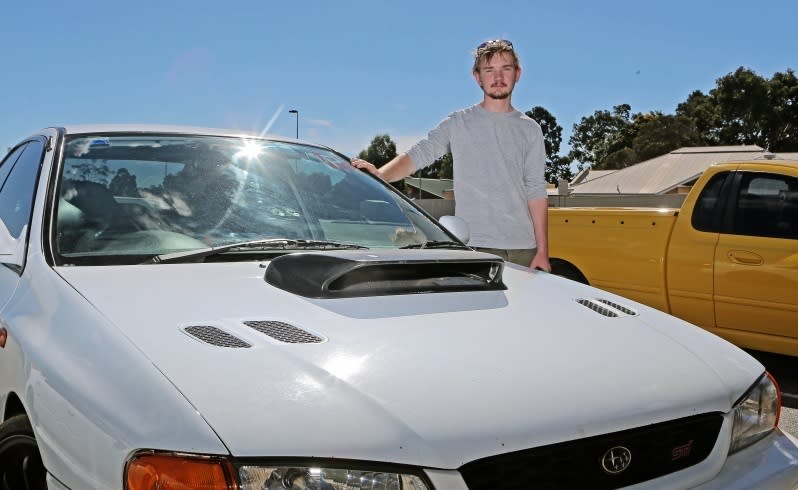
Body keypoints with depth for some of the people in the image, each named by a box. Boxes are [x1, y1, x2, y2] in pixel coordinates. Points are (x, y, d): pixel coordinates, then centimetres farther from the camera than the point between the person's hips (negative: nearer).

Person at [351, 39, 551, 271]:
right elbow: (418, 154, -6)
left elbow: (536, 191, 6)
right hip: (474, 247, -2)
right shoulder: (458, 123, 5)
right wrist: (380, 174, -26)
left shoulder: (529, 130, 10)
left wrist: (543, 251, 0)